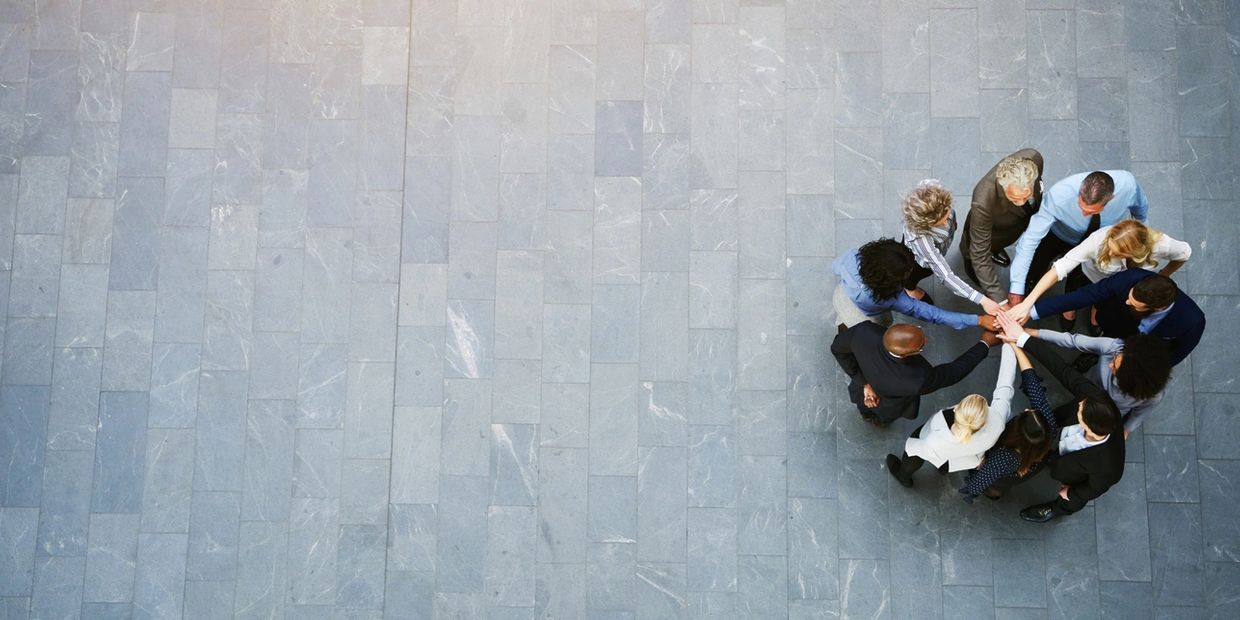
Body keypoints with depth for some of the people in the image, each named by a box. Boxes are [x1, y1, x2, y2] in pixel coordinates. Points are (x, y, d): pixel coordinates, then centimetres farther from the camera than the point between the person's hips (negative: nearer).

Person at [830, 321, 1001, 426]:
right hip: (885, 411, -1)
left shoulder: (864, 332, -43)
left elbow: (838, 348, -20)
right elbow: (954, 371, -29)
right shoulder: (918, 381, -49)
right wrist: (985, 343, -17)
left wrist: (862, 381, -12)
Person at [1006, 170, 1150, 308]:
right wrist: (1016, 288, -42)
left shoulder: (1127, 185, -36)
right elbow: (1031, 238, -40)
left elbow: (1140, 208, -10)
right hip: (1057, 236, -2)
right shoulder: (1059, 194, -43)